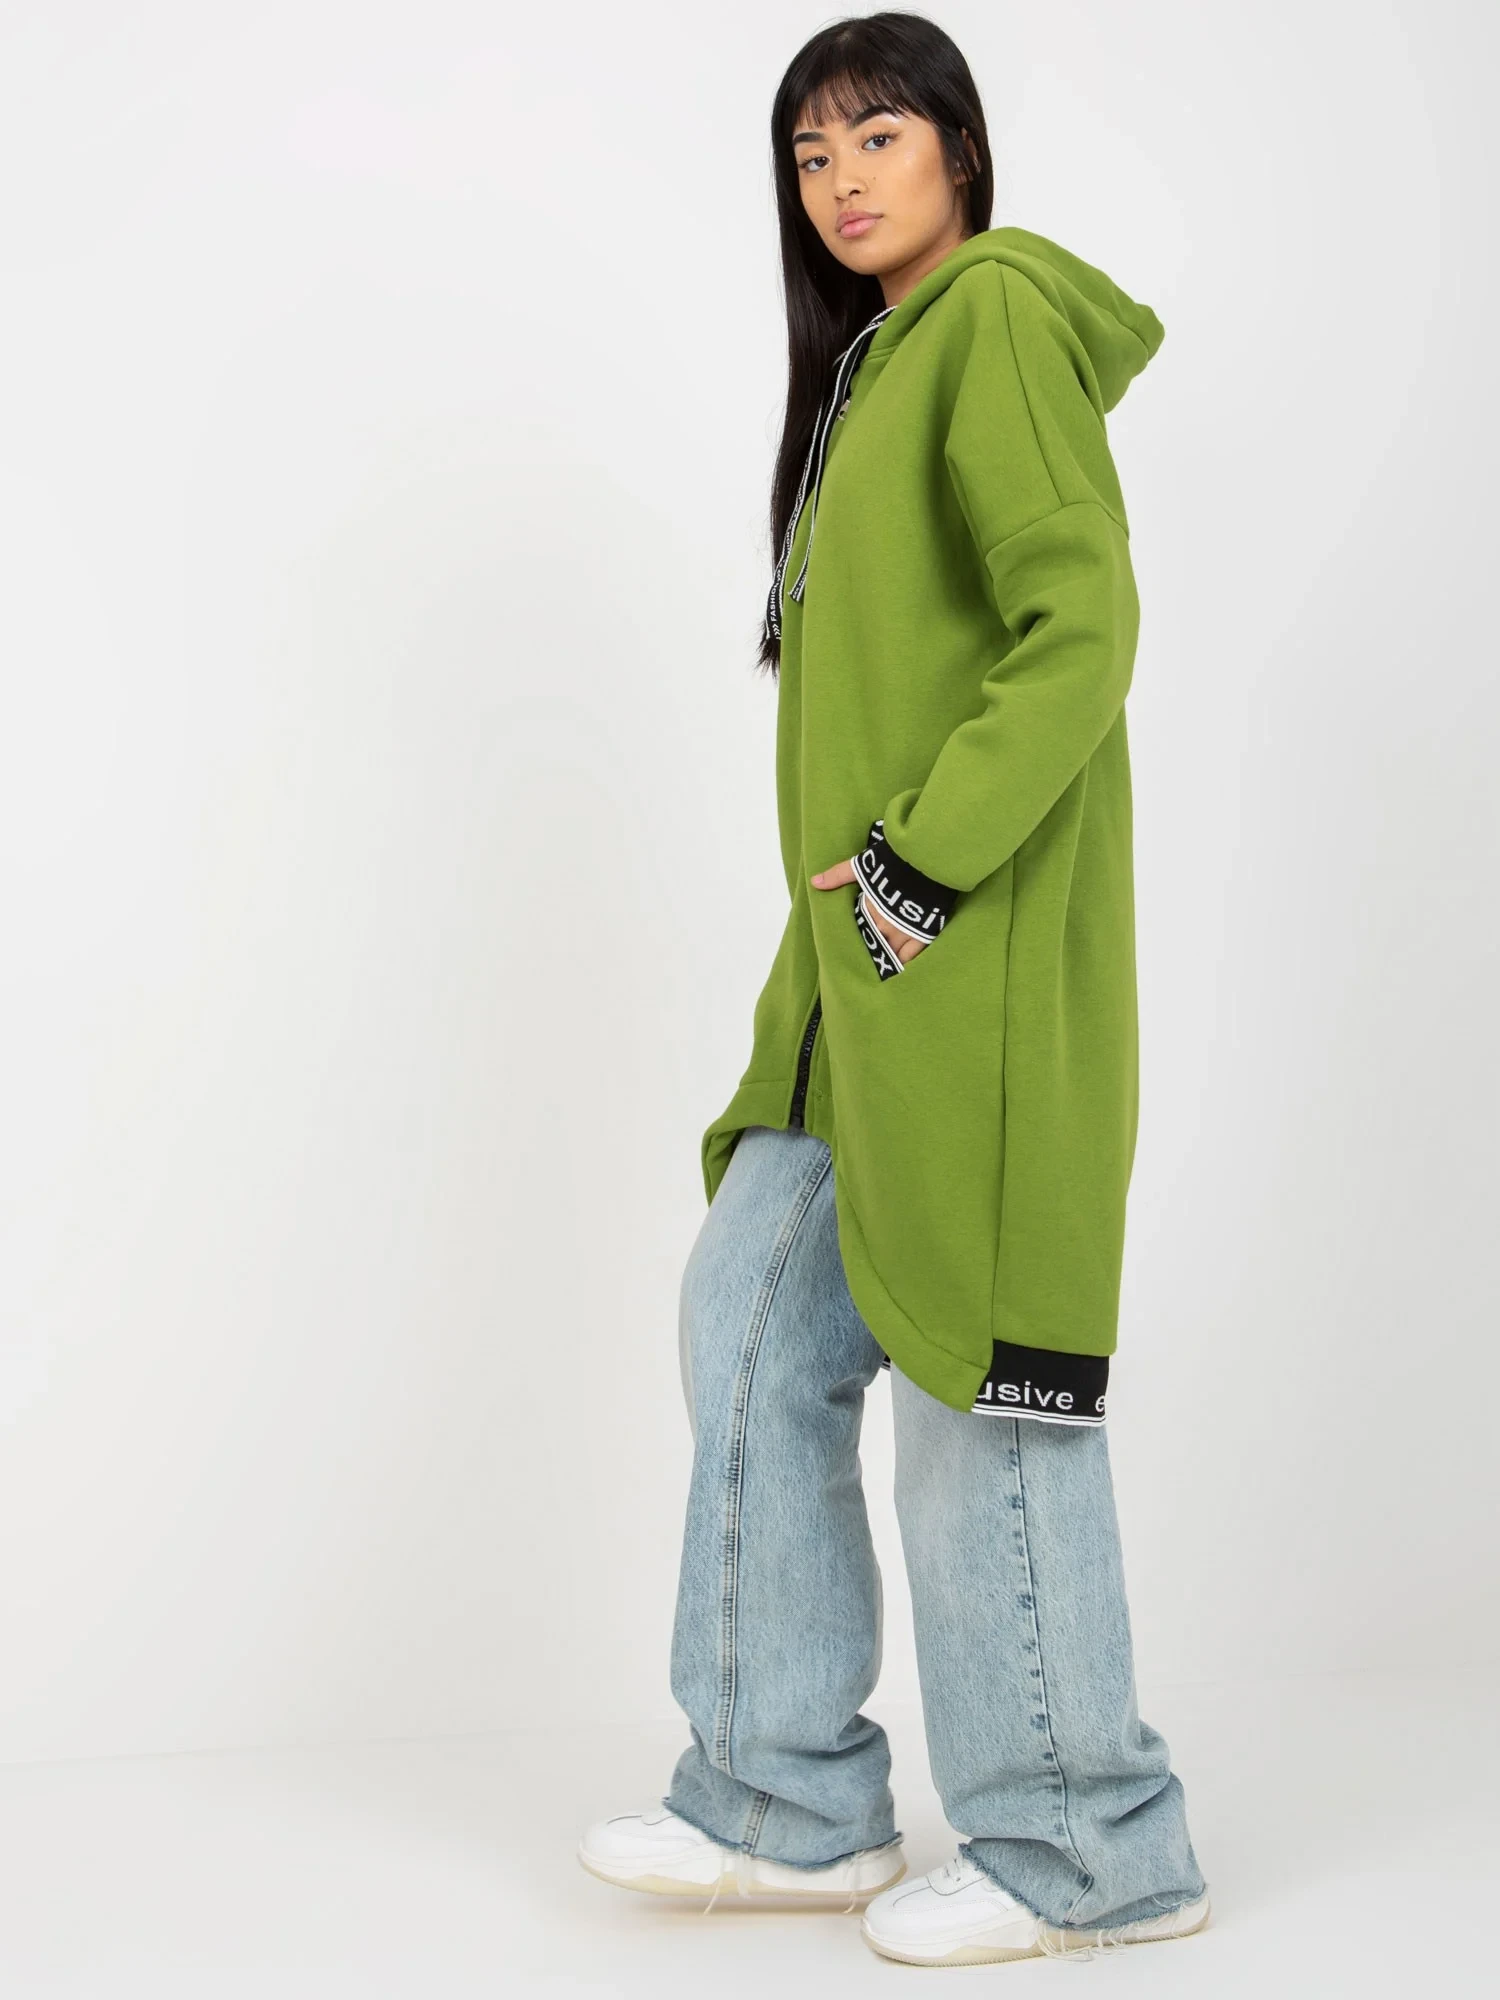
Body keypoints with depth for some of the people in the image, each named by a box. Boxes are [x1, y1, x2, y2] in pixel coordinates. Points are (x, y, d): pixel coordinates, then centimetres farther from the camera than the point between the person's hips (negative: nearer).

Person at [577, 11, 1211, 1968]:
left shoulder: (998, 318, -8)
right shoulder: (883, 358, 21)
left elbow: (1083, 625, -20)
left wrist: (918, 861, -21)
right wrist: (853, 918, 17)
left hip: (974, 955, -10)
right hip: (869, 961, 10)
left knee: (970, 1375, -4)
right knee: (754, 1328, 10)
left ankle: (1088, 1846, 10)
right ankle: (788, 1798, 20)